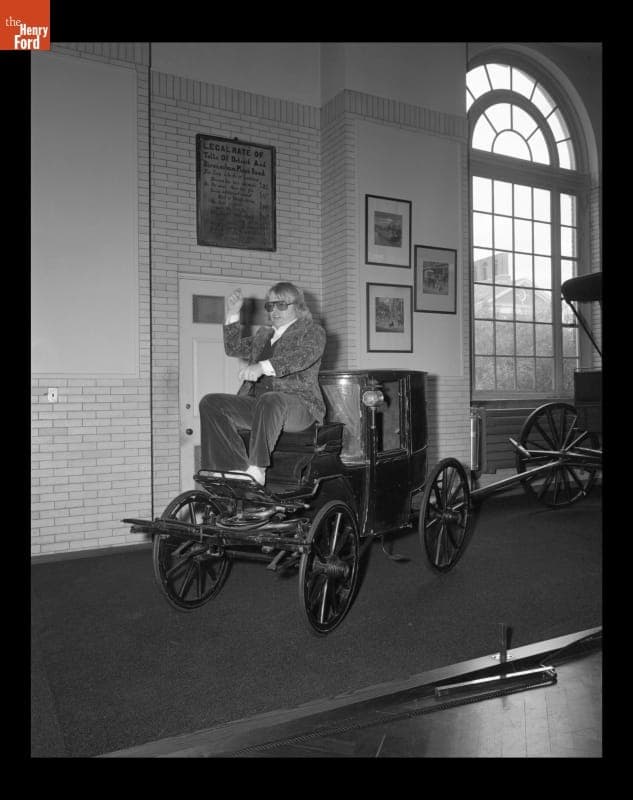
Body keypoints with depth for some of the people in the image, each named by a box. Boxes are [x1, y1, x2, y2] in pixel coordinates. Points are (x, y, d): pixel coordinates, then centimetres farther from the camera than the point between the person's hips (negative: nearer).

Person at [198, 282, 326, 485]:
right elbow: (234, 348, 29)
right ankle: (235, 468, -28)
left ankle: (257, 469, -40)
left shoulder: (313, 331, 6)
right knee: (210, 403, -16)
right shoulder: (264, 334, 29)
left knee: (269, 401, -41)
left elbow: (303, 356, -16)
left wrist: (264, 366, -31)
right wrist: (232, 315, 16)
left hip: (298, 404, -6)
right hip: (257, 403, 7)